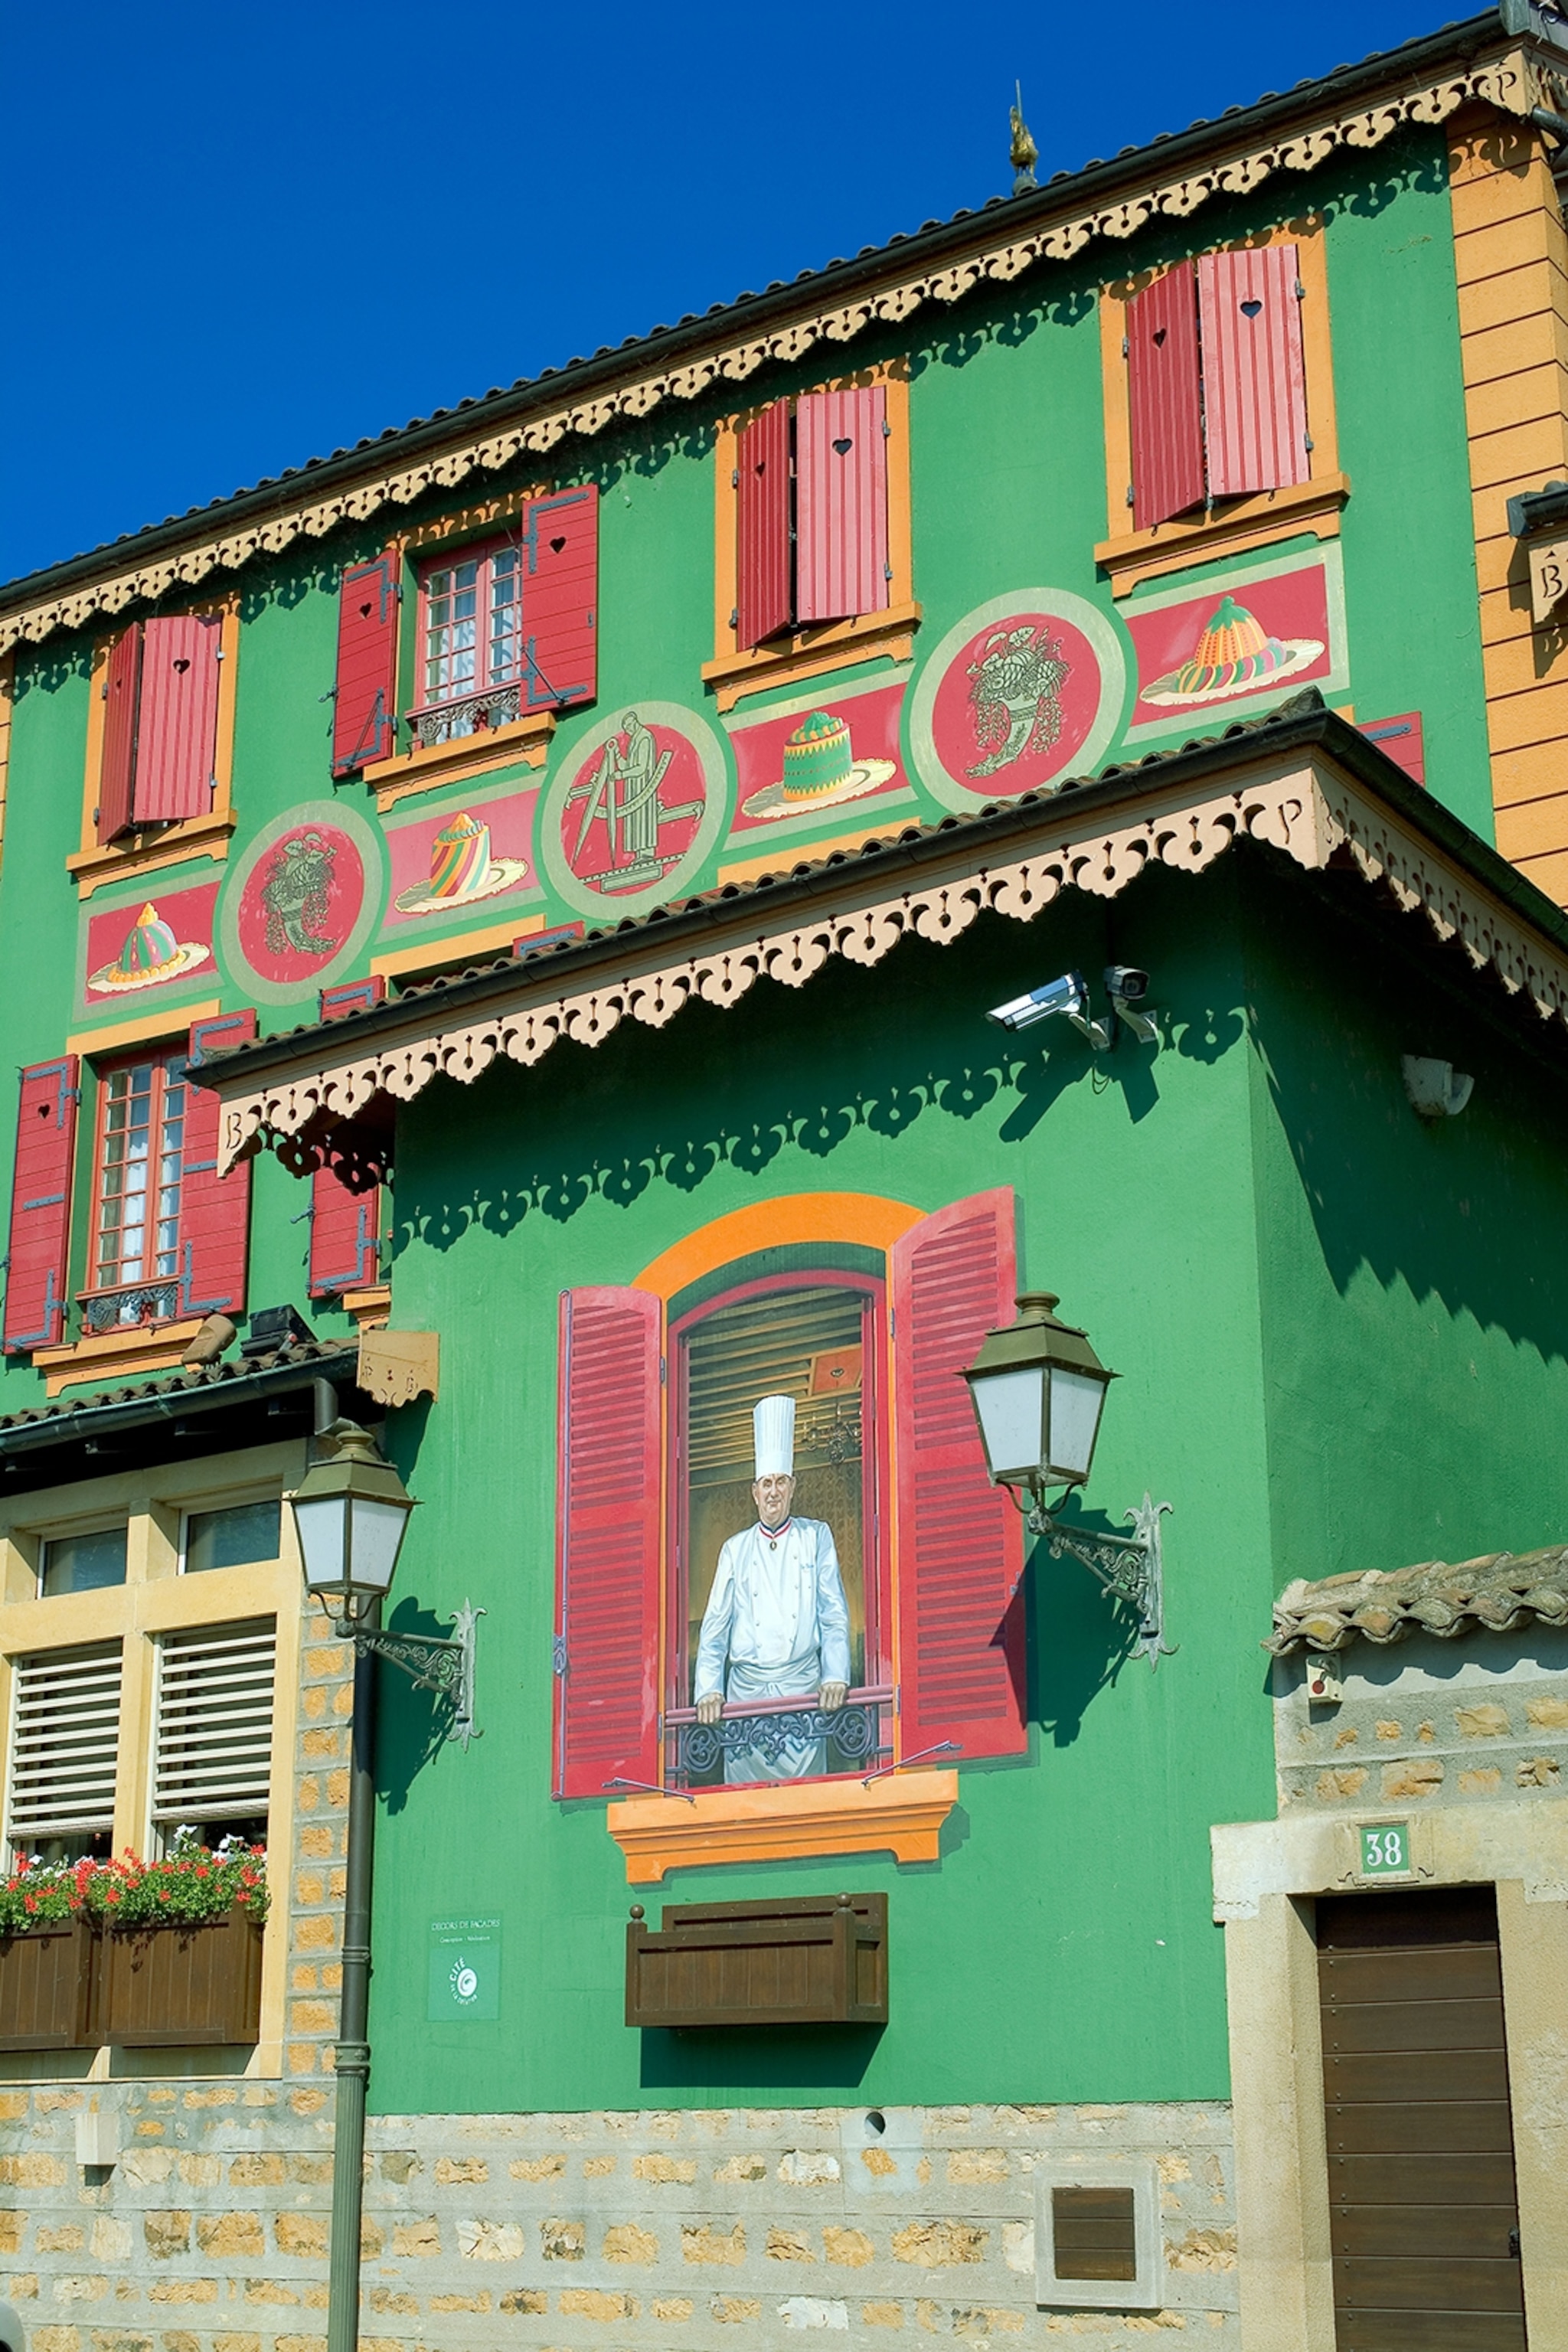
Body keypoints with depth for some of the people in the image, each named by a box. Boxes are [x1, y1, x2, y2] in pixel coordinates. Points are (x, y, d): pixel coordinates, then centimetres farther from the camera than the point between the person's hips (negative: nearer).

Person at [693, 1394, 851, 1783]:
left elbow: (834, 1616, 6)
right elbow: (714, 1629, 12)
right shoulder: (735, 1550, 15)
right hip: (746, 1691, 1)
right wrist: (708, 1690, -1)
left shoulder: (816, 1537, 11)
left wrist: (835, 1677, -8)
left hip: (804, 1690, -1)